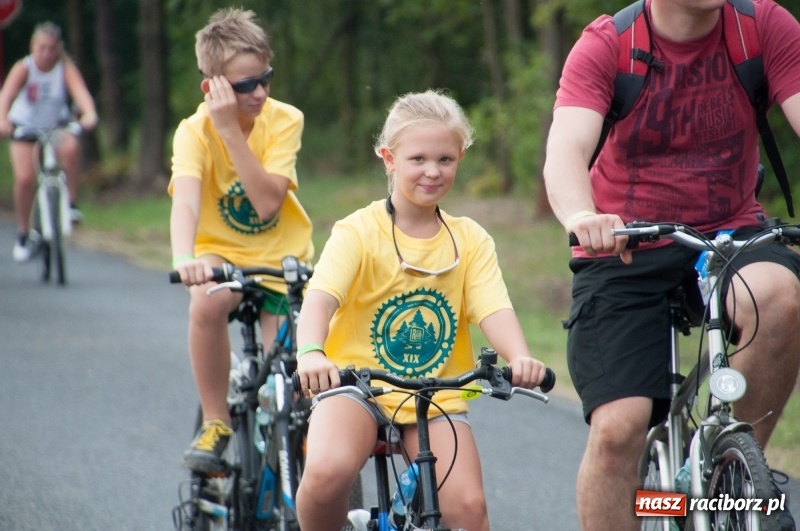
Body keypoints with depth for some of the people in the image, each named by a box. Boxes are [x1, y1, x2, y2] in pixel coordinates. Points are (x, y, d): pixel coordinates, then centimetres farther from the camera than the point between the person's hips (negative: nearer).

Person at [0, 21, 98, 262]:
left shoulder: (66, 68, -17)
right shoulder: (24, 68, -21)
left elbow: (80, 91, -34)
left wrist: (89, 114, -55)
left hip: (56, 125, 0)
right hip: (24, 126, 0)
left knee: (71, 147, -33)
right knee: (24, 178, -17)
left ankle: (71, 203, -15)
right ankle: (23, 235, 3)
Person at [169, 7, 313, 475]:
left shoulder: (284, 121, -14)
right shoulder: (195, 131, -17)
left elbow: (267, 202, -26)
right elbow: (185, 201, -35)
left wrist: (231, 132, -32)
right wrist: (184, 257, -54)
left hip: (282, 257, 1)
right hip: (222, 253, -1)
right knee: (208, 301, -35)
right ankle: (216, 423, -19)